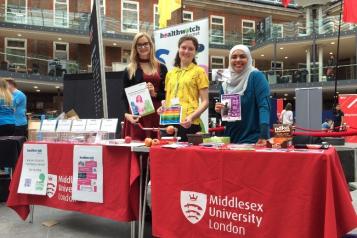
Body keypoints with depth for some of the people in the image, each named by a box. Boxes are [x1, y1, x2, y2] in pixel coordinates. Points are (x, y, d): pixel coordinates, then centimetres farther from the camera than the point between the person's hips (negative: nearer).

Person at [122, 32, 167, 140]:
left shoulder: (161, 68, 12)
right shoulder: (129, 70, 8)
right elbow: (125, 96, 3)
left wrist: (155, 94, -7)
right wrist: (127, 113, -12)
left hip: (156, 114, 2)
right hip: (136, 115, -1)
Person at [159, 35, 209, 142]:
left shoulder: (199, 71, 3)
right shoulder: (170, 73, 17)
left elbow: (205, 101, -2)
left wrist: (191, 117, -16)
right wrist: (162, 108, 4)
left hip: (189, 124, -4)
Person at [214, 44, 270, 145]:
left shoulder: (256, 76, -8)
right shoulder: (225, 84, 8)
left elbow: (264, 105, -19)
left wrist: (264, 135, -30)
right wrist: (220, 110, -7)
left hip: (253, 139, -5)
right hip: (231, 139, 5)